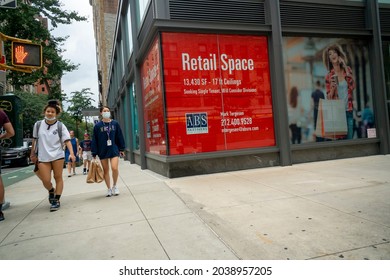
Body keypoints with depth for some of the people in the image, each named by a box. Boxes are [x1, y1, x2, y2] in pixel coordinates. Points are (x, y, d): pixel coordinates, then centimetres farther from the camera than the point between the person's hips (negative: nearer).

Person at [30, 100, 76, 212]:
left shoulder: (60, 126, -3)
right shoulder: (38, 125, 3)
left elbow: (67, 140, -9)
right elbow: (34, 140, 14)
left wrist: (72, 153, -22)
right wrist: (33, 154, 18)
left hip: (57, 156, -1)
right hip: (43, 157, 1)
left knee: (58, 178, 4)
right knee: (46, 181, -2)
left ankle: (56, 200, 16)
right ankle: (51, 191, 31)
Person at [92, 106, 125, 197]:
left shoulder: (115, 123, 4)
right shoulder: (97, 126, 1)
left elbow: (120, 136, 8)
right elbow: (94, 140, 2)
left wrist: (122, 149, 7)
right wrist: (94, 153, -1)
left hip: (114, 150, -1)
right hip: (102, 151, 1)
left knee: (114, 168, -14)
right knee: (106, 170, 7)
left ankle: (114, 185, 11)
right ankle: (109, 189, 21)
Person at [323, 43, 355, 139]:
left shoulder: (347, 69, 7)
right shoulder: (329, 76, 0)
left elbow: (352, 87, -4)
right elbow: (329, 97, 3)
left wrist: (346, 69, -6)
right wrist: (332, 87, -17)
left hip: (348, 110, 2)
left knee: (349, 138, 6)